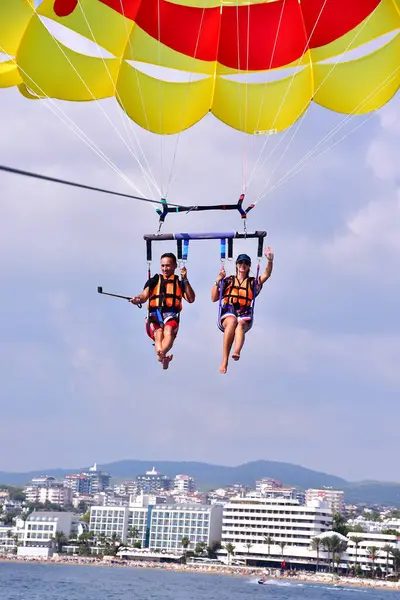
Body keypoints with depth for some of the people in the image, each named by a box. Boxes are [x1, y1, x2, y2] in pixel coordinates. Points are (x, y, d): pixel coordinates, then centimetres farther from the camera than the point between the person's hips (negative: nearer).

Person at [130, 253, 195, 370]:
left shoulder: (180, 283, 23)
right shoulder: (153, 281, 20)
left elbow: (191, 299, 8)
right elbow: (144, 296, 4)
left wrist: (185, 280, 5)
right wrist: (137, 299, -19)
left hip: (171, 315, 0)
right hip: (154, 315, 0)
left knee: (169, 331, -36)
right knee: (158, 334, -34)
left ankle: (161, 354, -59)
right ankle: (163, 357, -58)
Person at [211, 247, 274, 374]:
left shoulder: (252, 282, 19)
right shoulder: (228, 280, 19)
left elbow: (267, 274, 2)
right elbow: (214, 298, 12)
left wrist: (270, 260, -14)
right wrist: (218, 280, 1)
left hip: (245, 316, 0)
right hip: (228, 313, 0)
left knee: (240, 324, -36)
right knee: (232, 321, -37)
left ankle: (236, 352, -66)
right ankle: (224, 361, -44)